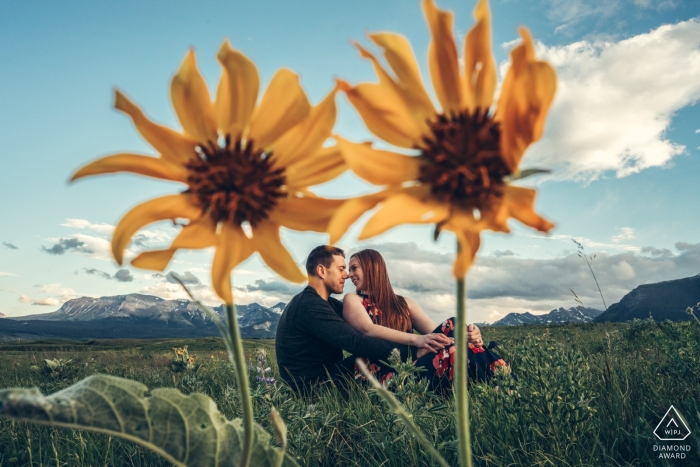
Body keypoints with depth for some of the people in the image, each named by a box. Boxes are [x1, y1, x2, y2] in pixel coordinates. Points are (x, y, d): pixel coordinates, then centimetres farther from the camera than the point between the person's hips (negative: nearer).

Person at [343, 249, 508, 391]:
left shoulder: (404, 303, 24)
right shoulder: (352, 300, 13)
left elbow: (436, 331, 7)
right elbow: (368, 330, -9)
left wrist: (465, 334, -16)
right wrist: (416, 339, -24)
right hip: (381, 373, -4)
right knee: (450, 352, -30)